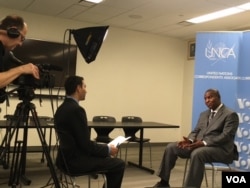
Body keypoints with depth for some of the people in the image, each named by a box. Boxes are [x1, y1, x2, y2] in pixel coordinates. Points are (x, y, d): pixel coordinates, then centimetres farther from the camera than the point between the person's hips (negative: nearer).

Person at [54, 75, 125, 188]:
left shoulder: (62, 108, 8)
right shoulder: (76, 109, -22)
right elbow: (86, 144, -21)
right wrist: (108, 149, -6)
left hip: (68, 157, 10)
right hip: (76, 160, -10)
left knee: (111, 160, 23)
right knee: (119, 164, 4)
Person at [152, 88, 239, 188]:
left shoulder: (230, 114, -4)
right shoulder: (203, 114, 20)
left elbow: (226, 136, -16)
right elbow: (196, 131, 16)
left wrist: (204, 143, -26)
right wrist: (190, 140, -9)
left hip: (220, 149, -7)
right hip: (199, 144, 7)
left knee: (197, 153, -38)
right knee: (171, 147, -8)